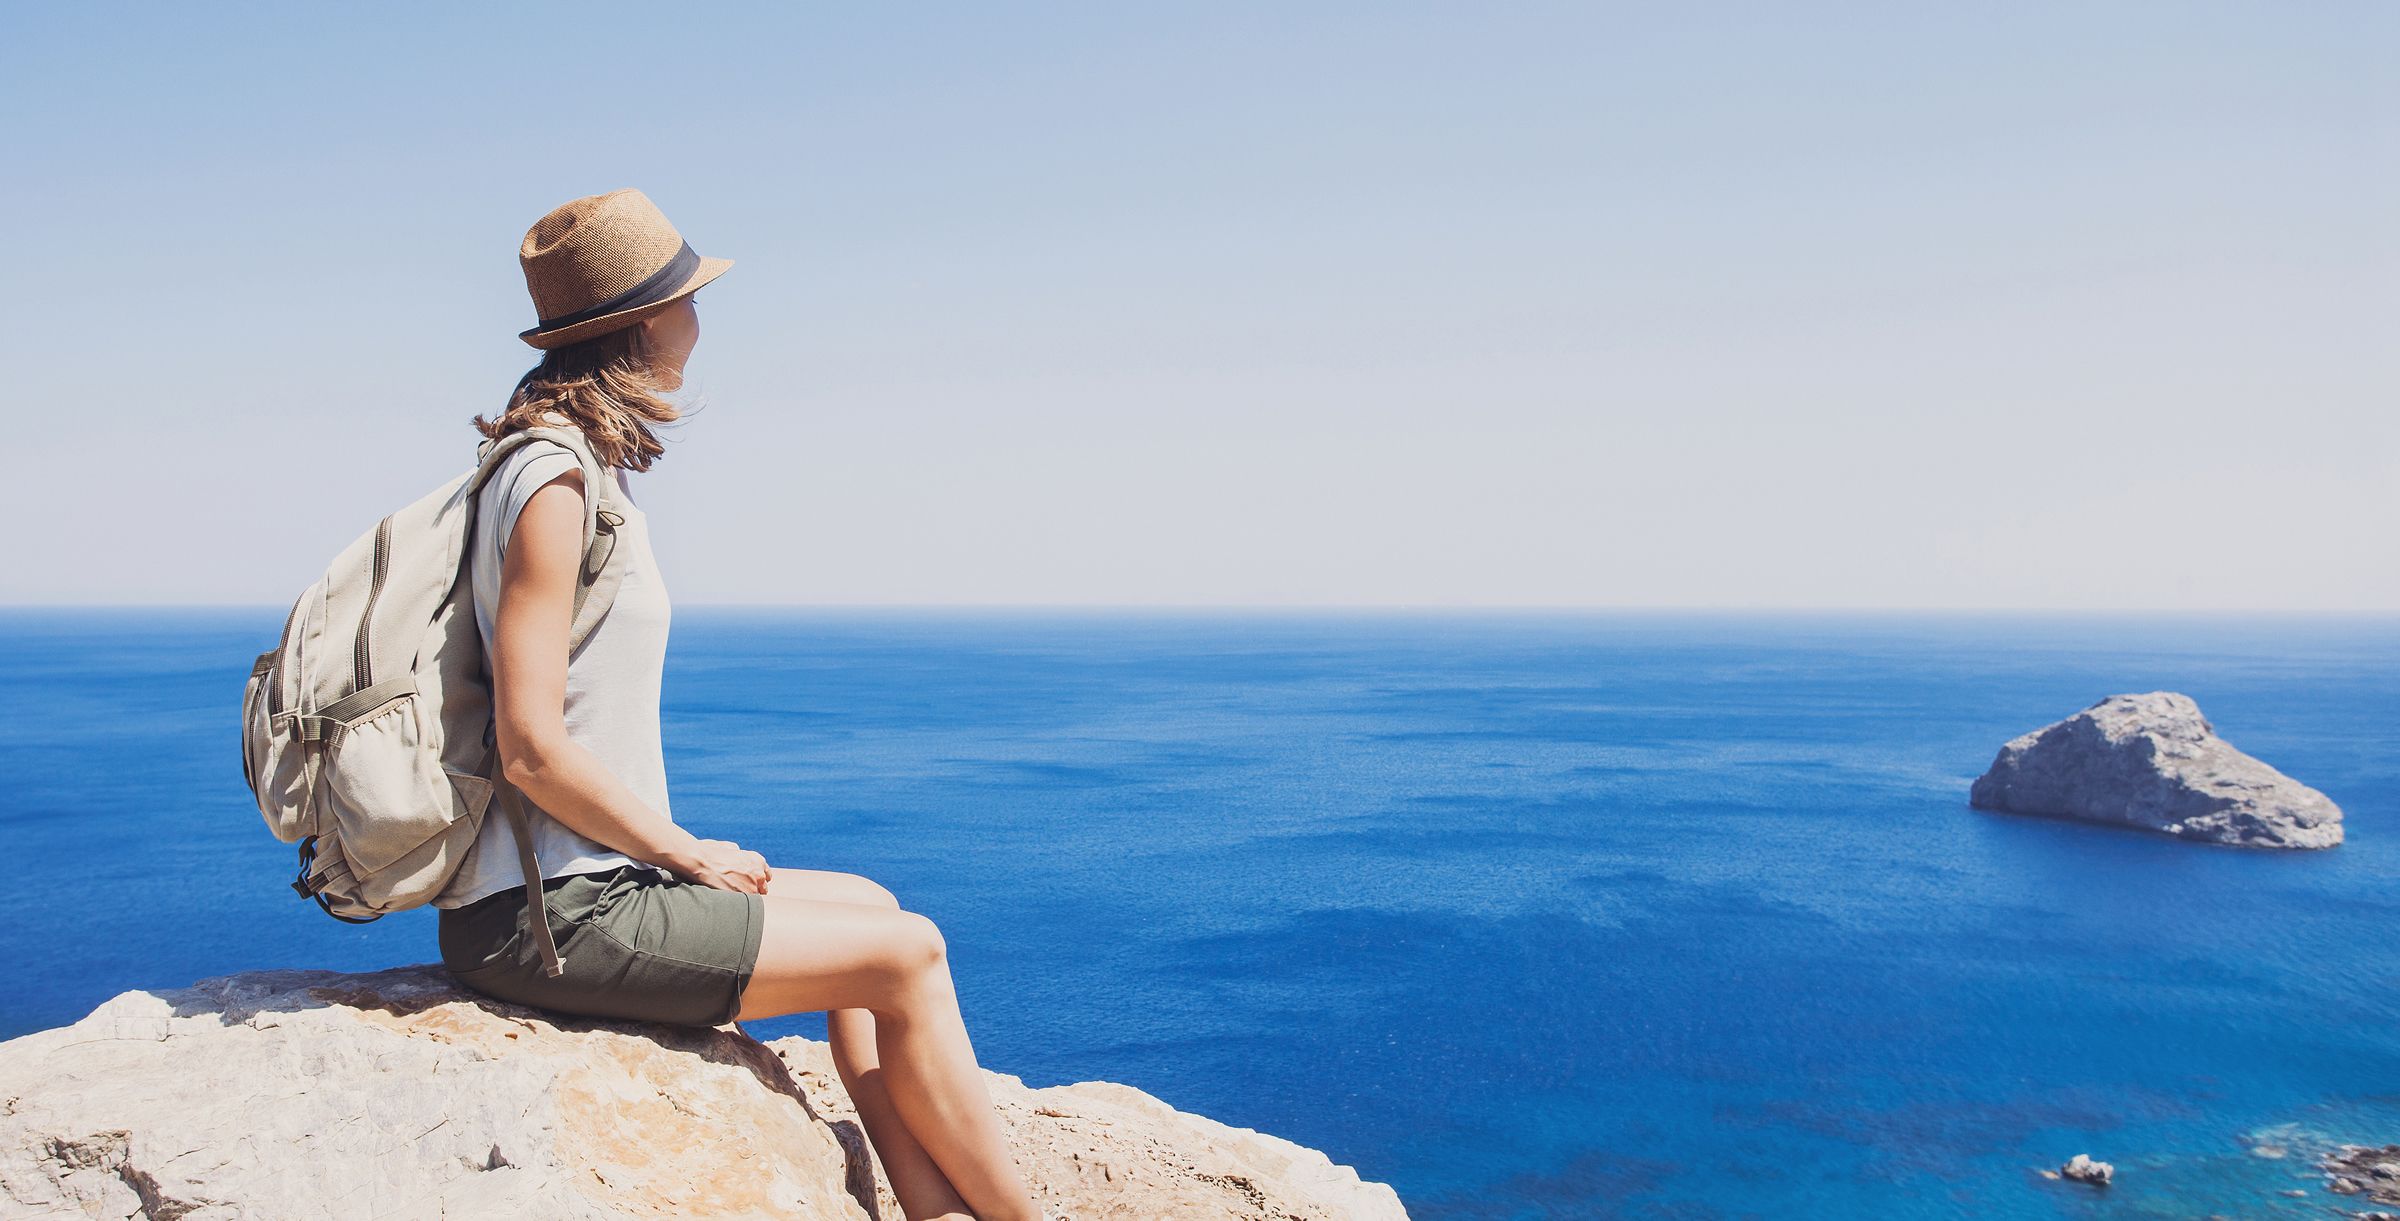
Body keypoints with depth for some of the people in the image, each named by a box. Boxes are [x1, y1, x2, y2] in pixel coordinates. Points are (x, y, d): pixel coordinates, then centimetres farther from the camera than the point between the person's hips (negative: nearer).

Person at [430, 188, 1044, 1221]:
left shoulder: (589, 471, 14)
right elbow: (531, 747, -22)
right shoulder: (553, 486, -16)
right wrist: (689, 854, -11)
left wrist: (679, 853, 11)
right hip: (546, 915, -10)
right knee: (906, 953, -6)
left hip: (582, 878, 10)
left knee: (869, 908, 13)